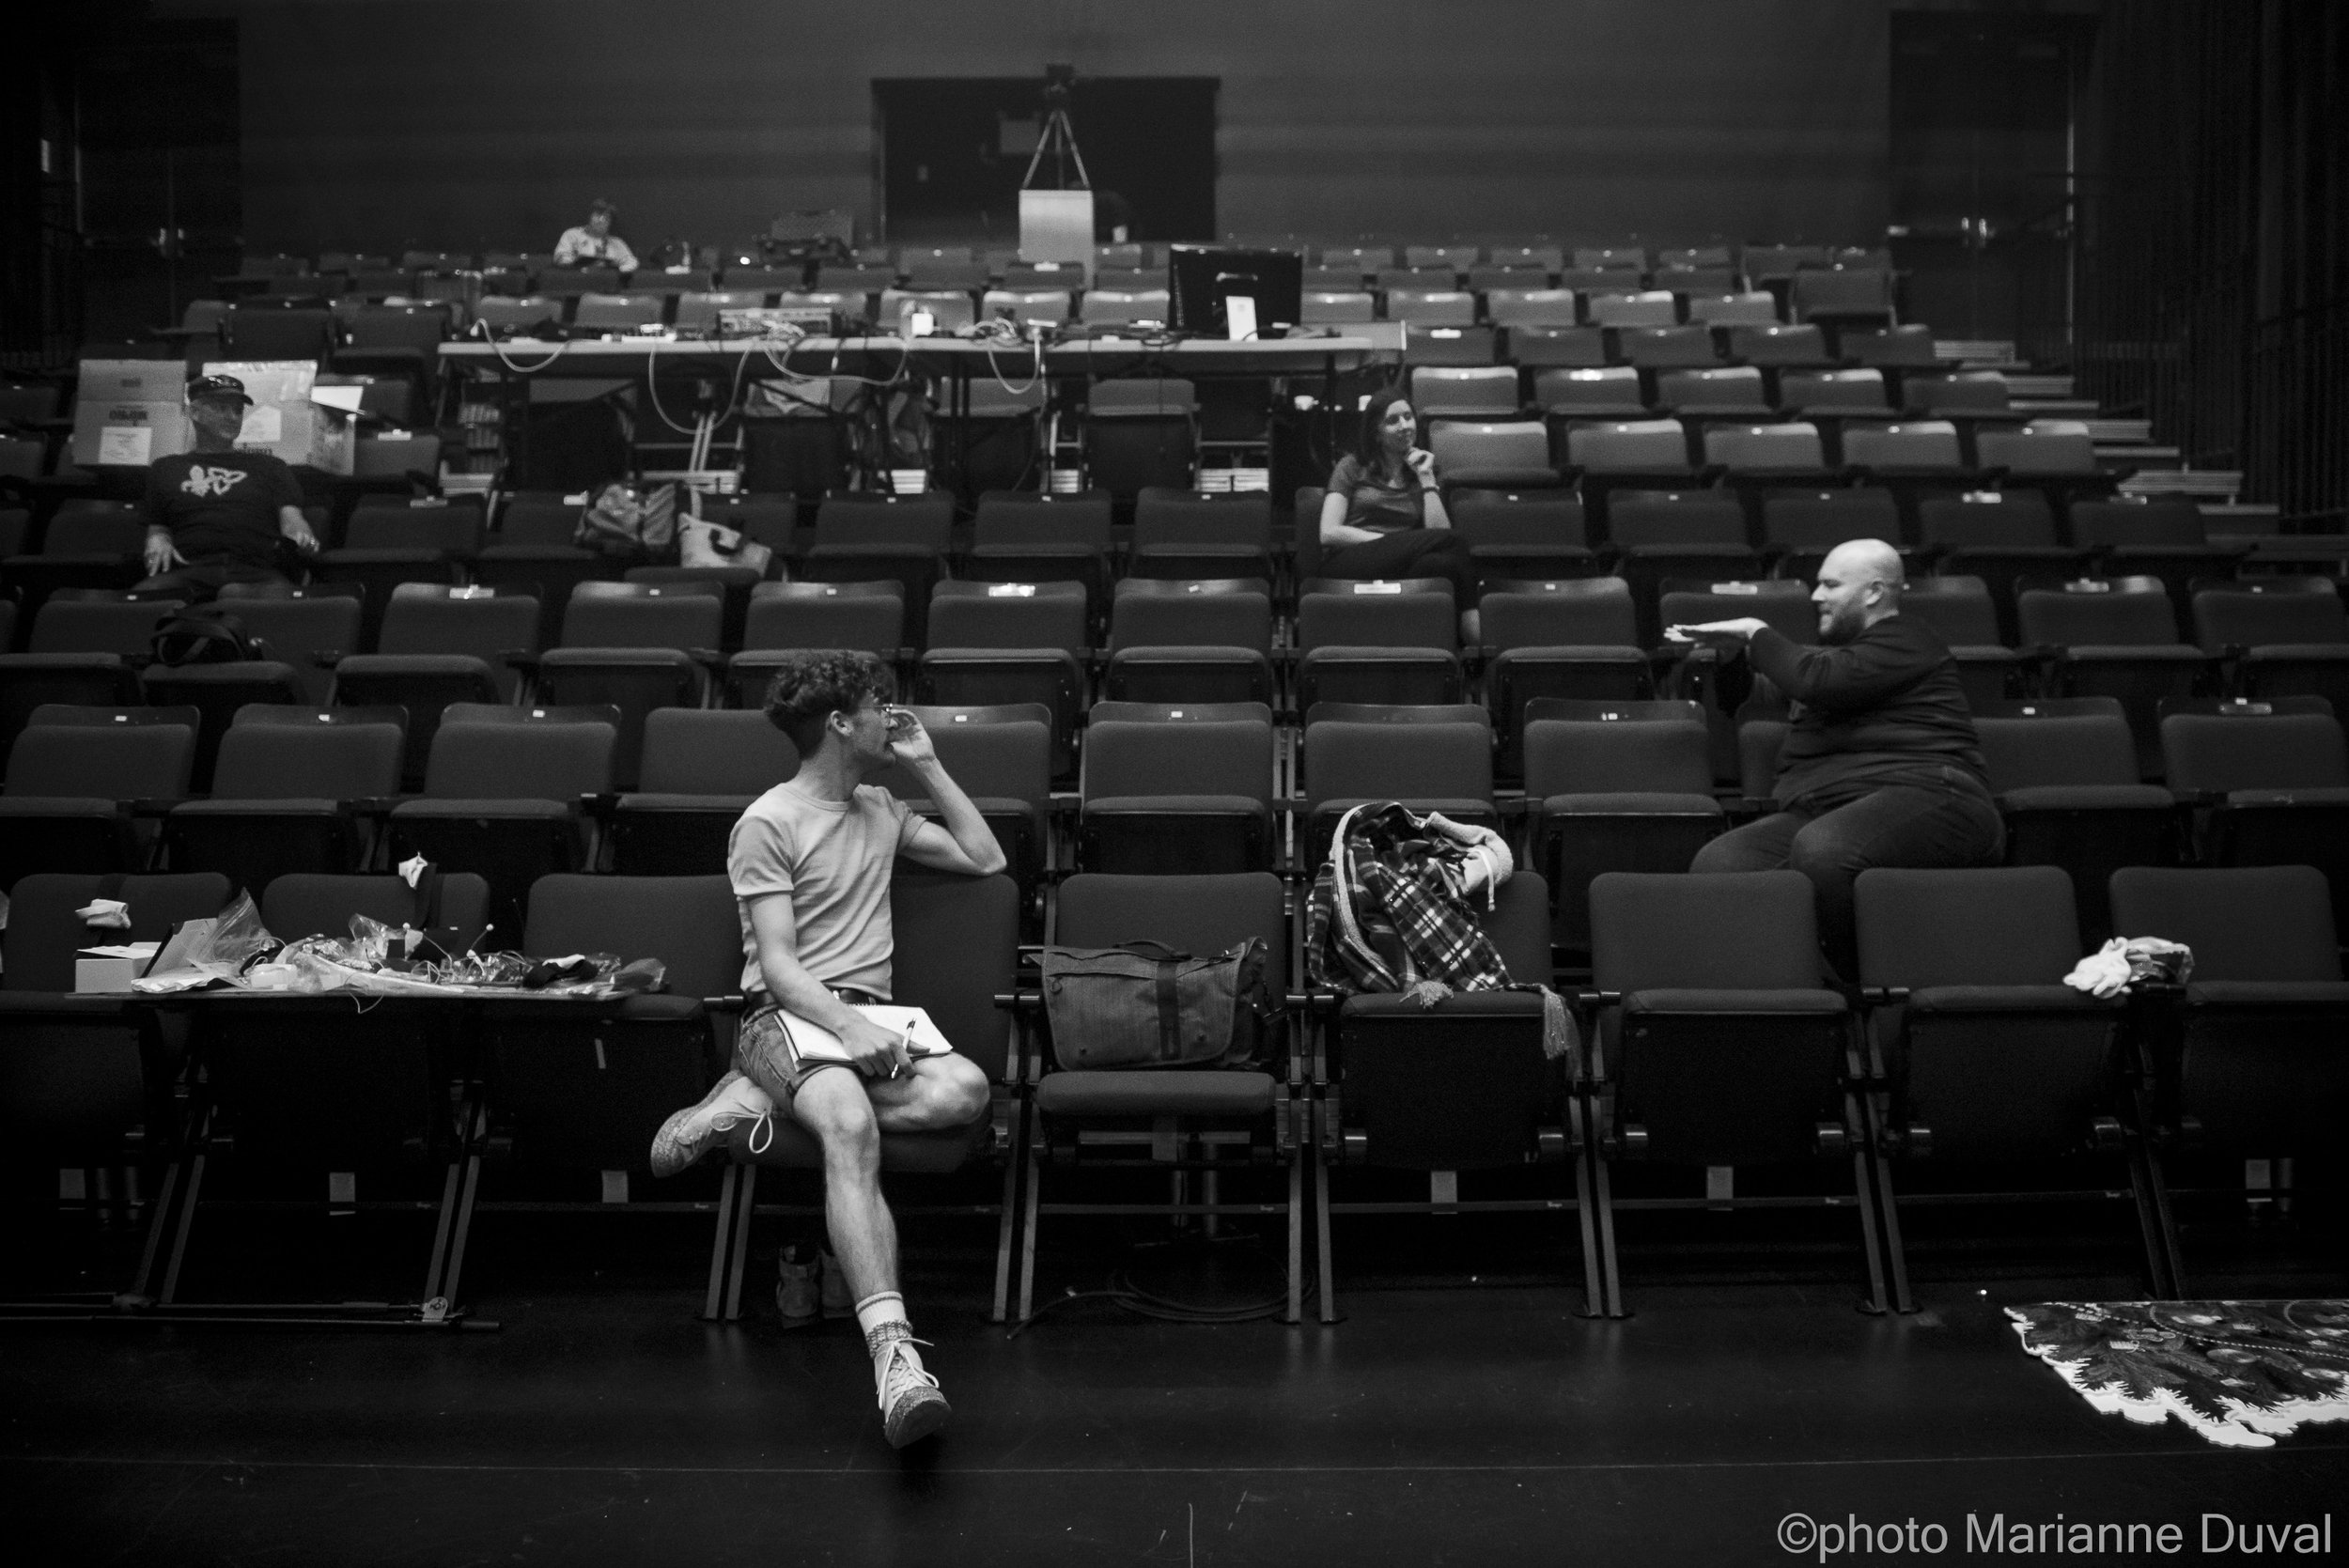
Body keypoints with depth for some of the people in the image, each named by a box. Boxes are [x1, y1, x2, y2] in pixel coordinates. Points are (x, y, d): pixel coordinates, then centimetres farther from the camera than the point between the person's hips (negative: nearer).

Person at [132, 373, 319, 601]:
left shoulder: (269, 467, 28)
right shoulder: (165, 469, 29)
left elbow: (290, 515, 14)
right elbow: (157, 527, 26)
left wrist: (300, 535, -10)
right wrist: (157, 540, 1)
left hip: (255, 572, -1)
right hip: (187, 572, 1)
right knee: (139, 597, -36)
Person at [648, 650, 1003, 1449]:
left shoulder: (880, 809, 22)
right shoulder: (769, 823, -1)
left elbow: (984, 858, 22)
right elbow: (777, 964, -9)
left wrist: (928, 765, 16)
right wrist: (847, 1026, -26)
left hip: (871, 1015, 6)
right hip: (786, 1015, -6)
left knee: (965, 1089, -28)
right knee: (852, 1125, -38)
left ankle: (754, 1100, -22)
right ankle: (892, 1352, -48)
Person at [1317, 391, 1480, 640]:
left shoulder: (1421, 473, 26)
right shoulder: (1353, 467, 16)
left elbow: (1440, 531, 8)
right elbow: (1329, 533, 2)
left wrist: (1426, 478, 7)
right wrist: (1395, 540, -5)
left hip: (1402, 568, 3)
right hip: (1348, 567, -3)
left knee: (1442, 561, -37)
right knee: (1451, 544, -31)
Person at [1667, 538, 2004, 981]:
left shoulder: (1904, 641, 6)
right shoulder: (1837, 649, 35)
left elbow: (1816, 682, -12)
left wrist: (1756, 633, 3)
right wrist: (1732, 653, 27)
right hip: (1815, 810, 8)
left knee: (1820, 849, -41)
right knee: (1717, 863, -23)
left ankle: (1865, 983, -26)